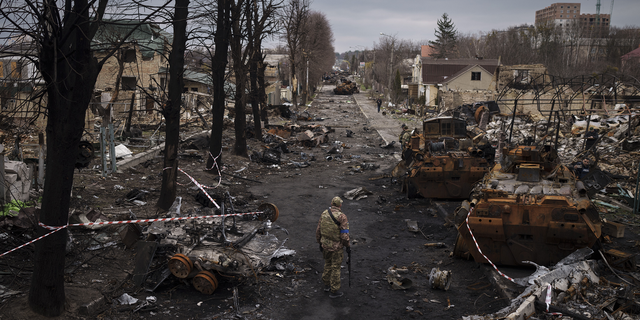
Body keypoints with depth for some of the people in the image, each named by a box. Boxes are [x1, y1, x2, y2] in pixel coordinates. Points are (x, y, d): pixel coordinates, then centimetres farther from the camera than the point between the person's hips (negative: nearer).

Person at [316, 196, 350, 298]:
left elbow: (318, 230, 4)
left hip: (325, 245, 5)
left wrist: (320, 242, 17)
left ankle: (327, 284, 38)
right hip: (336, 247, -5)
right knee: (335, 268, 7)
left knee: (327, 264, 25)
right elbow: (344, 235, -19)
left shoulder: (324, 214, -2)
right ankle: (334, 291, 17)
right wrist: (348, 246, -4)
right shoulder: (342, 217, -19)